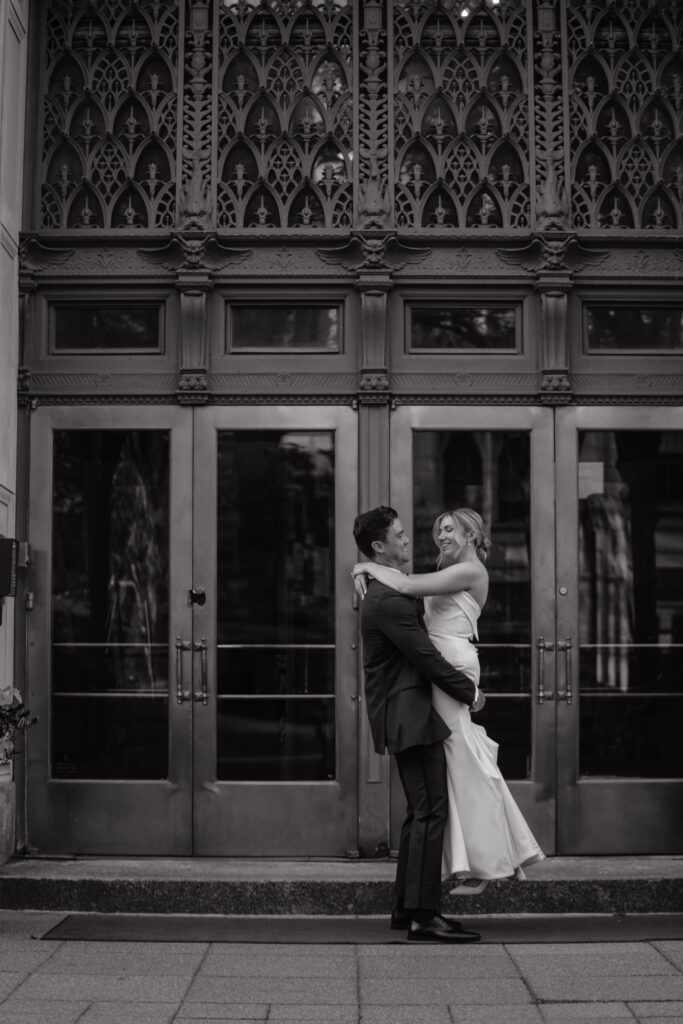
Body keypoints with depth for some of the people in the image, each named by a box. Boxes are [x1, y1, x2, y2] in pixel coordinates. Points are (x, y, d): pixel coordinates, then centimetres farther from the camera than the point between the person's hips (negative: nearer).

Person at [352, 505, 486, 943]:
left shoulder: (390, 593, 17)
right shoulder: (389, 601, -18)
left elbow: (423, 651, 24)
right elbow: (426, 658, -17)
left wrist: (455, 673, 9)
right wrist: (470, 693, -6)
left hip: (410, 715, 11)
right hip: (411, 715, -11)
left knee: (421, 812, 14)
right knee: (431, 812, -10)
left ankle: (407, 908, 20)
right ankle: (424, 915, -8)